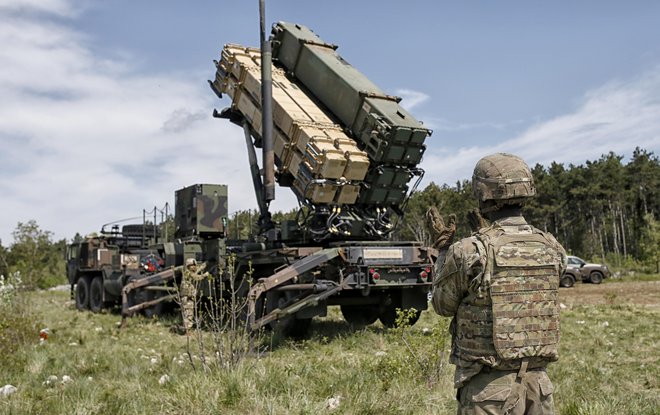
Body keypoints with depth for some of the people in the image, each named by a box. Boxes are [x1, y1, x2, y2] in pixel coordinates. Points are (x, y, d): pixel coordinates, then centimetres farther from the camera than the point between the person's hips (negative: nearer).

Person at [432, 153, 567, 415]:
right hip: (537, 380, 5)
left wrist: (442, 251, 13)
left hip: (488, 386, -4)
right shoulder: (551, 249, -2)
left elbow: (443, 306, -2)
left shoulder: (469, 252, -17)